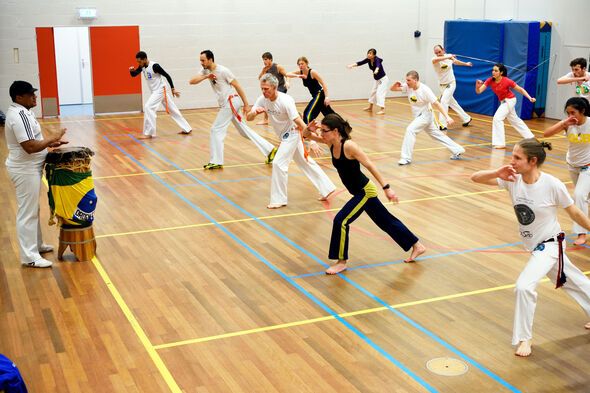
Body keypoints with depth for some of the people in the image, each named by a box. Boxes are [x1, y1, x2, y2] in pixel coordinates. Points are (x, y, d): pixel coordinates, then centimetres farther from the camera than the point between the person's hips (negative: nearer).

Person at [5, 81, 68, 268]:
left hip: (29, 169, 11)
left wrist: (50, 143, 7)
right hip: (25, 171, -11)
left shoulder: (20, 112, 9)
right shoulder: (20, 116, -23)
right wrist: (52, 138, -17)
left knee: (32, 209, 21)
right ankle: (29, 257, 6)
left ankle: (36, 244, 36)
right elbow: (30, 147, -29)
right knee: (27, 212, -2)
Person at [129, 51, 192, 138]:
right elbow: (134, 75, 4)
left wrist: (172, 89, -14)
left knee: (148, 107, -18)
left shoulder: (154, 66, -20)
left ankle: (148, 133, -15)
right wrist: (132, 70, -20)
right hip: (155, 92, 9)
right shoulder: (142, 67, 3)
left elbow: (167, 75, -16)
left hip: (160, 90, -9)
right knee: (172, 110, 12)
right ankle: (187, 129, 18)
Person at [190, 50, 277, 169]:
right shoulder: (206, 71, 8)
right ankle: (270, 150, 13)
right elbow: (192, 81, -1)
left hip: (232, 101, -8)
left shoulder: (223, 71, -14)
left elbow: (237, 86, -12)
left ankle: (216, 162, 0)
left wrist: (246, 104, -12)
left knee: (216, 130, -7)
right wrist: (205, 77, -19)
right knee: (244, 130, 11)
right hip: (226, 104, 8)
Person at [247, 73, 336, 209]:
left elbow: (299, 122, -30)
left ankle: (279, 200, -2)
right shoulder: (262, 99, -10)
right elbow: (249, 118, -10)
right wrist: (255, 112, -34)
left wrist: (312, 142, -34)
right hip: (283, 135, 8)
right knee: (305, 162, 15)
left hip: (292, 133, -8)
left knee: (279, 163, -14)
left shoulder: (285, 101, -29)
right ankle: (326, 188, 27)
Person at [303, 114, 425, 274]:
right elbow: (307, 135, 5)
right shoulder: (331, 142, -3)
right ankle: (416, 246, 32)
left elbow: (370, 165, -22)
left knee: (340, 220, -10)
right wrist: (309, 129, -20)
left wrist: (386, 187, -21)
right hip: (361, 192, 9)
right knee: (385, 221, 18)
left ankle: (342, 261, 8)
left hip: (365, 192, -9)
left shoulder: (349, 146, -26)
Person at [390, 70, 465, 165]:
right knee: (437, 134, 15)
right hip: (418, 116, 8)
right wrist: (395, 85, -27)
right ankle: (457, 151, 28)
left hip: (425, 115, -7)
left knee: (410, 130, -24)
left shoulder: (425, 90, -24)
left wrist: (447, 117, -30)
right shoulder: (408, 86, -7)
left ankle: (406, 158, -19)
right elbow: (392, 89, -2)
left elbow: (437, 104, -23)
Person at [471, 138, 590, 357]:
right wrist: (497, 173, -33)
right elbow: (475, 178, -15)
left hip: (550, 245, -6)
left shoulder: (552, 185, -25)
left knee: (524, 285, -21)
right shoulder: (513, 180, -12)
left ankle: (524, 338, 0)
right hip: (534, 246, 6)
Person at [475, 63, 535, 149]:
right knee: (515, 120, 22)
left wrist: (530, 98, -20)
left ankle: (500, 143, -16)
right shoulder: (490, 80, -13)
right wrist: (477, 86, -42)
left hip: (510, 100, -7)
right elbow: (479, 91, -20)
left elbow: (520, 89, -13)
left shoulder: (507, 81, -25)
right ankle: (530, 137, 41)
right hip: (503, 102, 7)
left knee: (497, 118, -20)